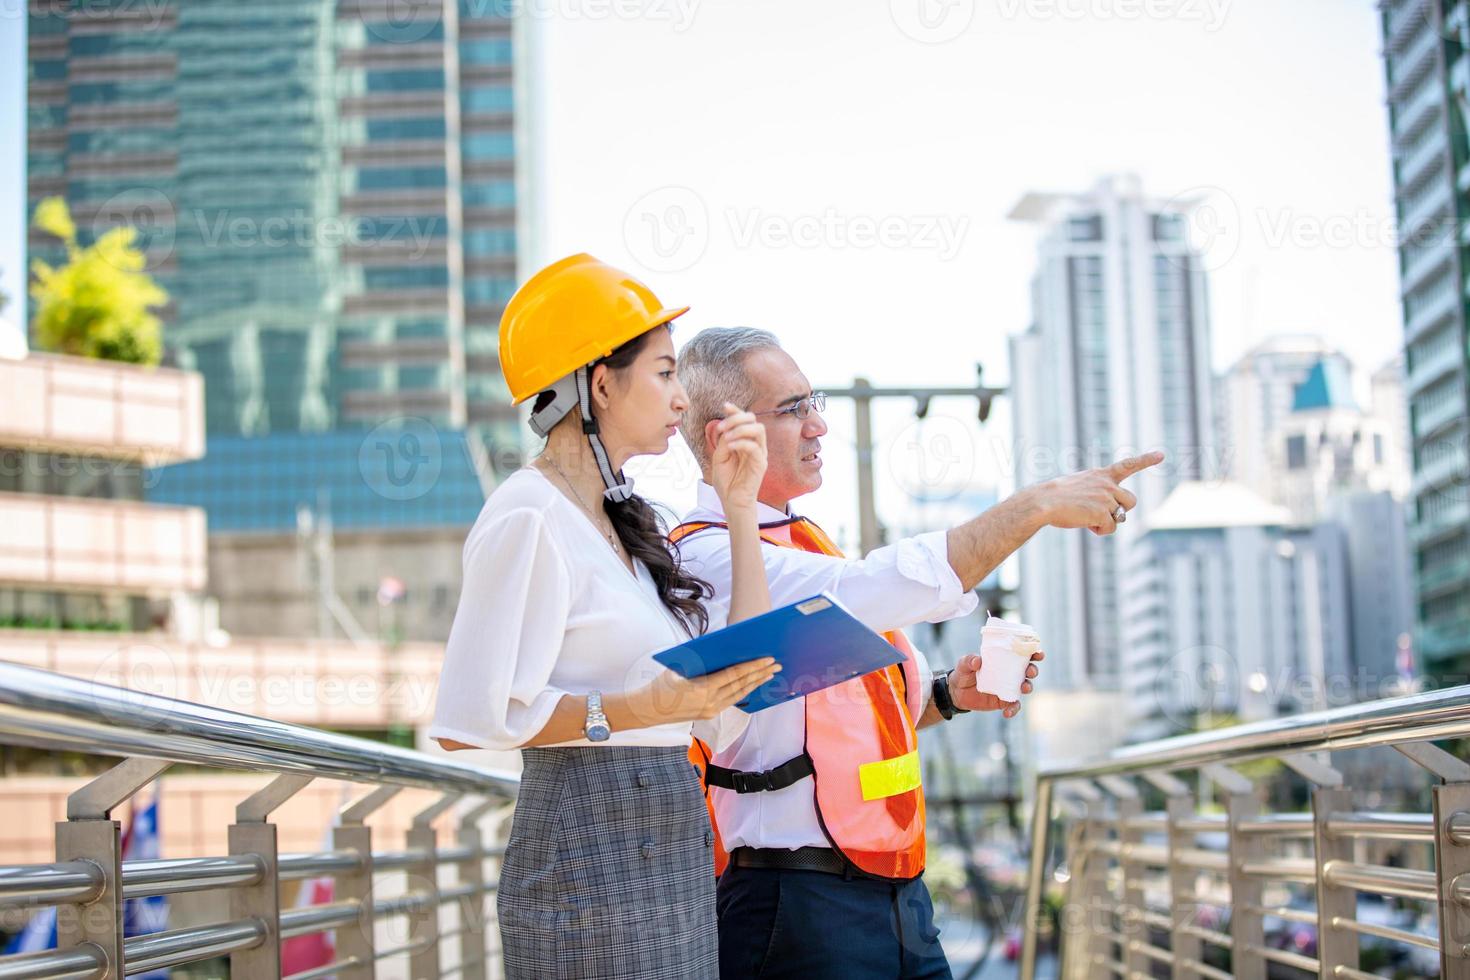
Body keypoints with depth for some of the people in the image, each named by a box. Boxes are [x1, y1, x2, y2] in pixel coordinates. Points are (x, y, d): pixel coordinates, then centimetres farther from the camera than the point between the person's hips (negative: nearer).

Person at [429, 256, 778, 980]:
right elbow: (467, 720, -18)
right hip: (592, 860, -8)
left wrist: (739, 507, 10)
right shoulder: (530, 518, -11)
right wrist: (631, 711, -25)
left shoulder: (619, 522, 16)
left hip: (674, 860, 9)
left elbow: (745, 682, 12)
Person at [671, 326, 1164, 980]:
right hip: (801, 910, -8)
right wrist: (1037, 505, -21)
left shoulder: (798, 541, 16)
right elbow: (870, 593, -27)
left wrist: (948, 694, 7)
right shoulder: (706, 558, -14)